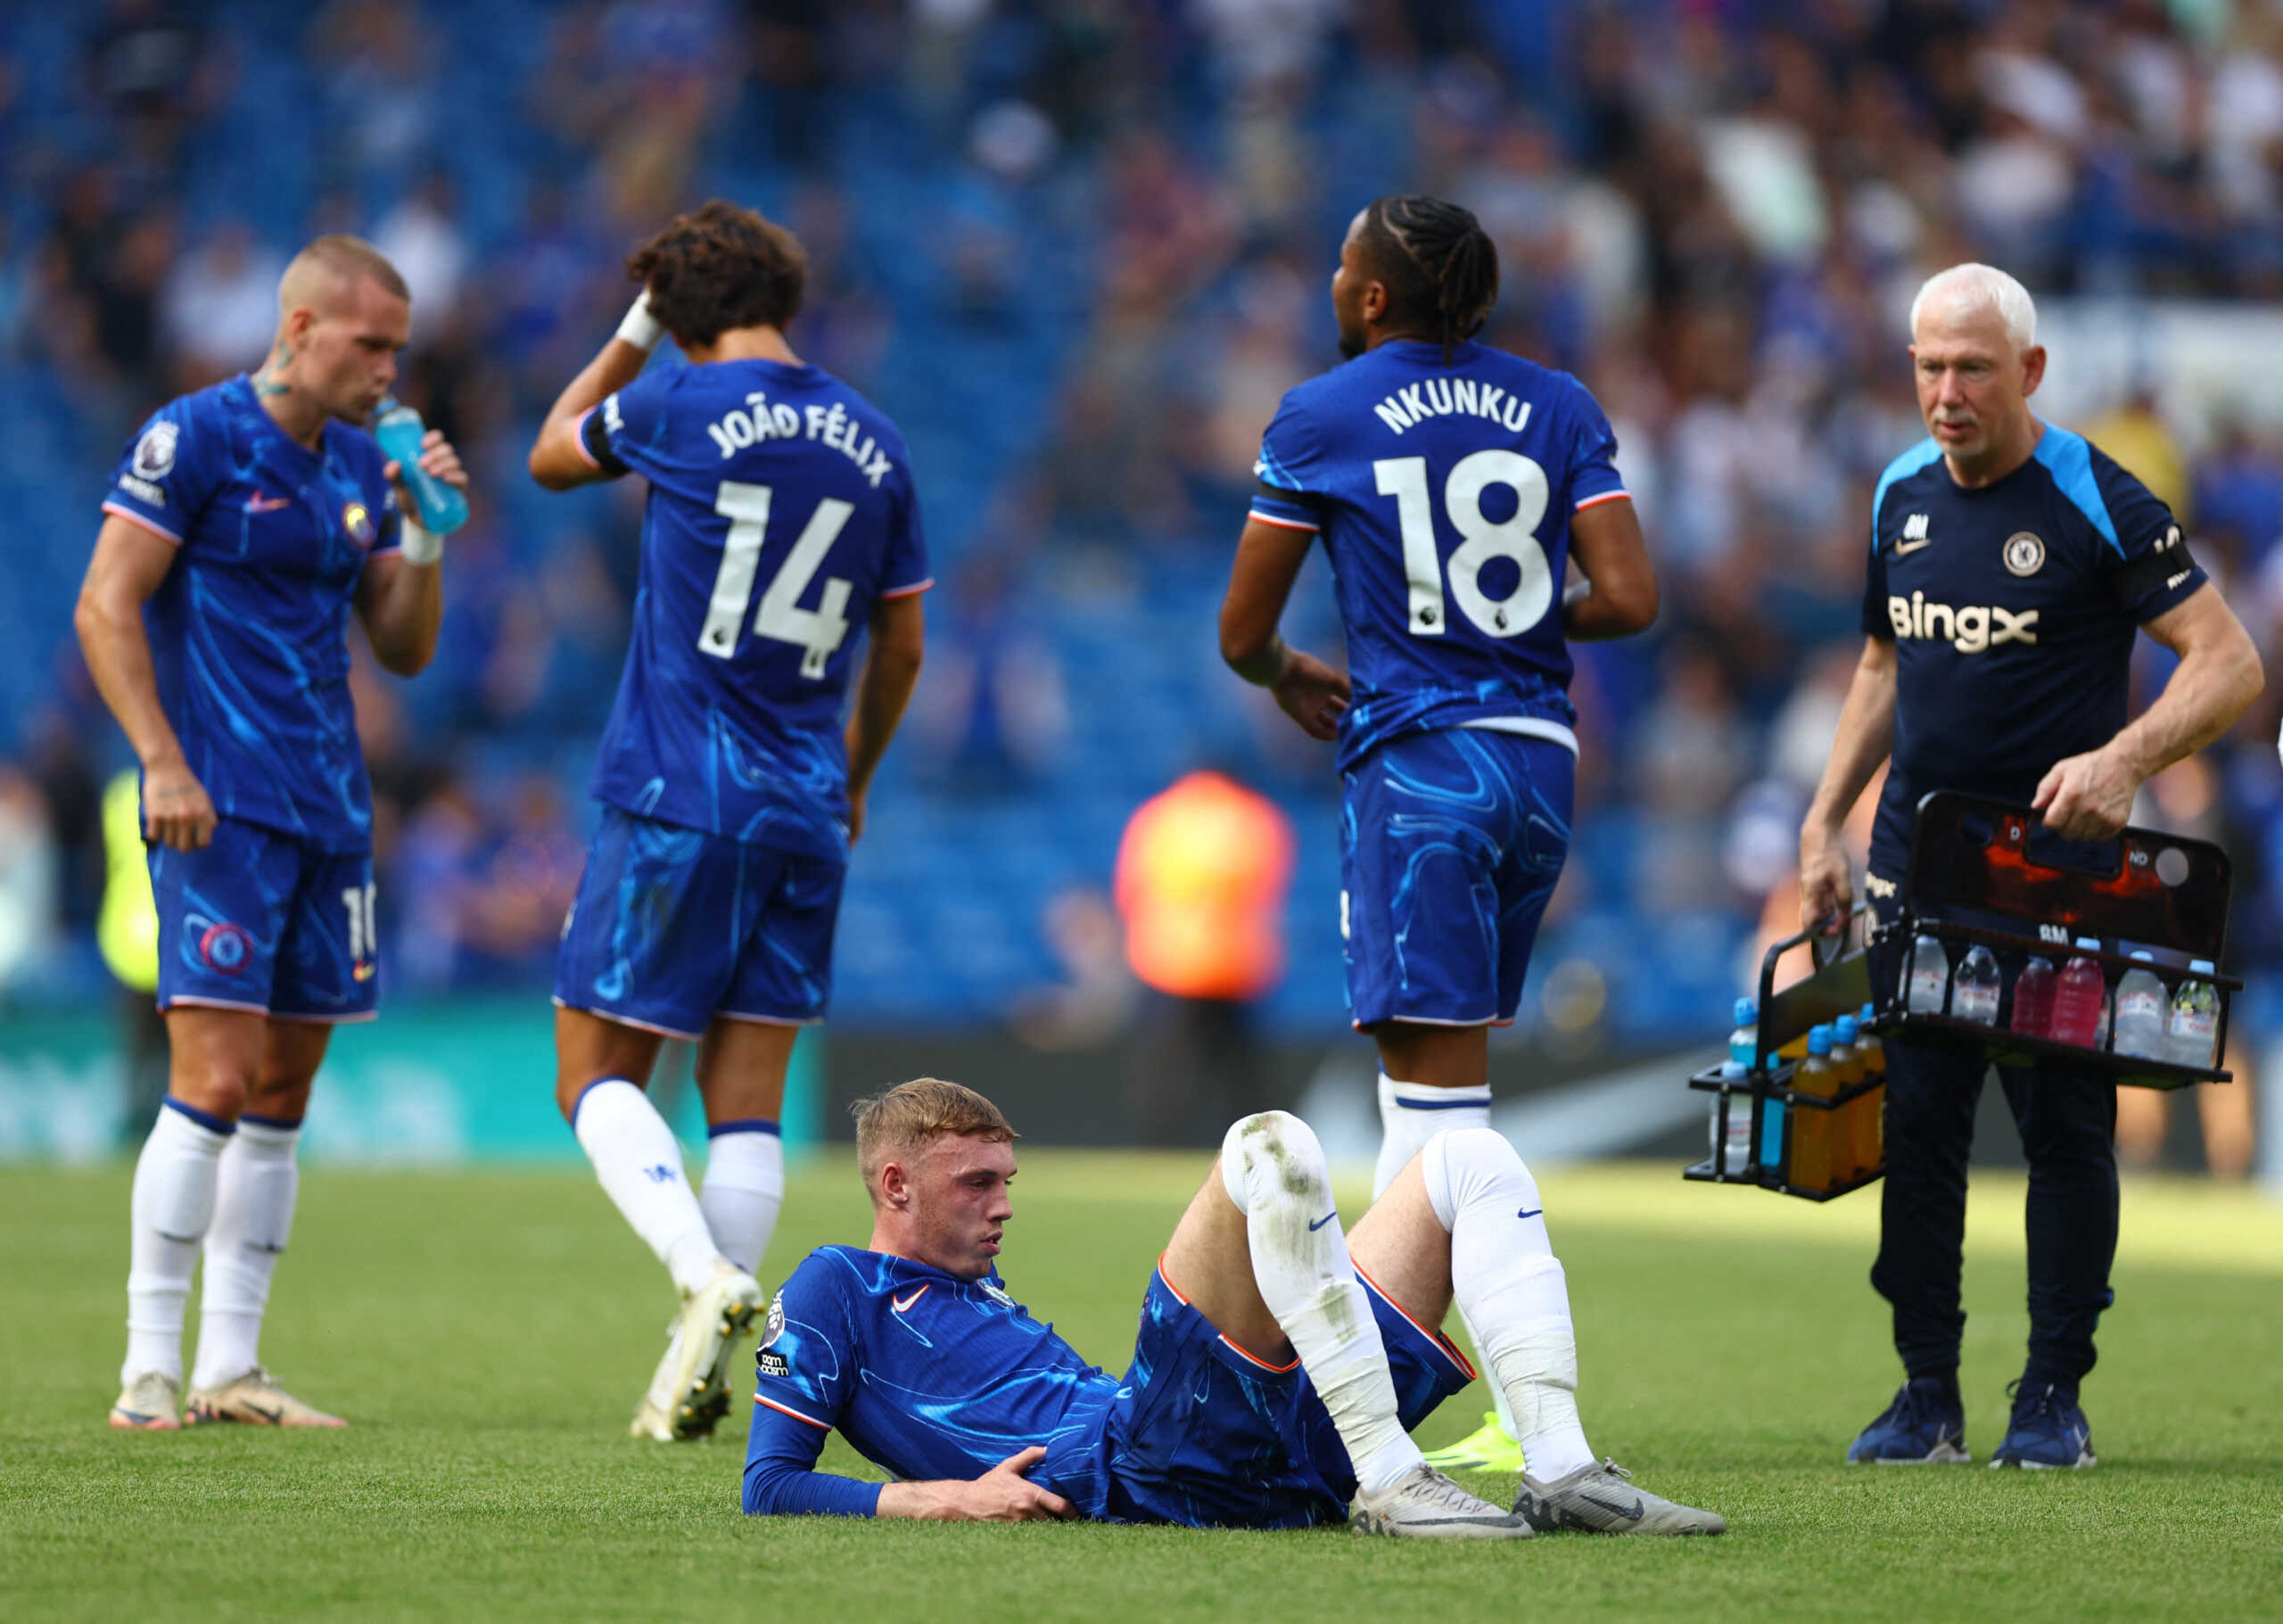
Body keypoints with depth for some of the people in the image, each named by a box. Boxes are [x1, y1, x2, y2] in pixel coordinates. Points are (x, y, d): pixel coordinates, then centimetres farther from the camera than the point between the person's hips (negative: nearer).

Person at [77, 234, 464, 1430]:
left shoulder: (362, 468, 13)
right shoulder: (194, 438, -7)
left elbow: (404, 650, 16)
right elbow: (106, 607, -9)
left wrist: (425, 537, -1)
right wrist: (164, 762, -16)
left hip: (328, 813, 7)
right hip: (219, 810, -7)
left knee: (281, 1096, 6)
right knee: (216, 1080, -13)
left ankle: (229, 1368, 10)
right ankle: (149, 1367, -8)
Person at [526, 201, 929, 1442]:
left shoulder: (680, 407, -7)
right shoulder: (872, 443, 8)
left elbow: (551, 456, 13)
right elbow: (900, 647, 15)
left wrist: (629, 334, 24)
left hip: (673, 795, -5)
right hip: (803, 812, 5)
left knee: (597, 1072, 2)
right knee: (747, 1097, 7)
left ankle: (709, 1276, -21)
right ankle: (701, 1374, 1)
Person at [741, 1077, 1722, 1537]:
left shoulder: (980, 1291, 36)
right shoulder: (836, 1289, 11)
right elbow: (769, 1484, 1)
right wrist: (944, 1499, -12)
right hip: (1143, 1462, -9)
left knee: (1474, 1162, 7)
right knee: (1269, 1147, -27)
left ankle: (1561, 1471, -12)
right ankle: (1390, 1488, -34)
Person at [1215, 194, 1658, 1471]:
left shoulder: (1321, 421, 0)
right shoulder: (1559, 408, 8)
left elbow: (1243, 634, 6)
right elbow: (1630, 600, 0)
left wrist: (1295, 680, 28)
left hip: (1418, 764, -5)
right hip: (1541, 760, 5)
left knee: (1440, 1080, -9)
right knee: (1429, 1068, 17)